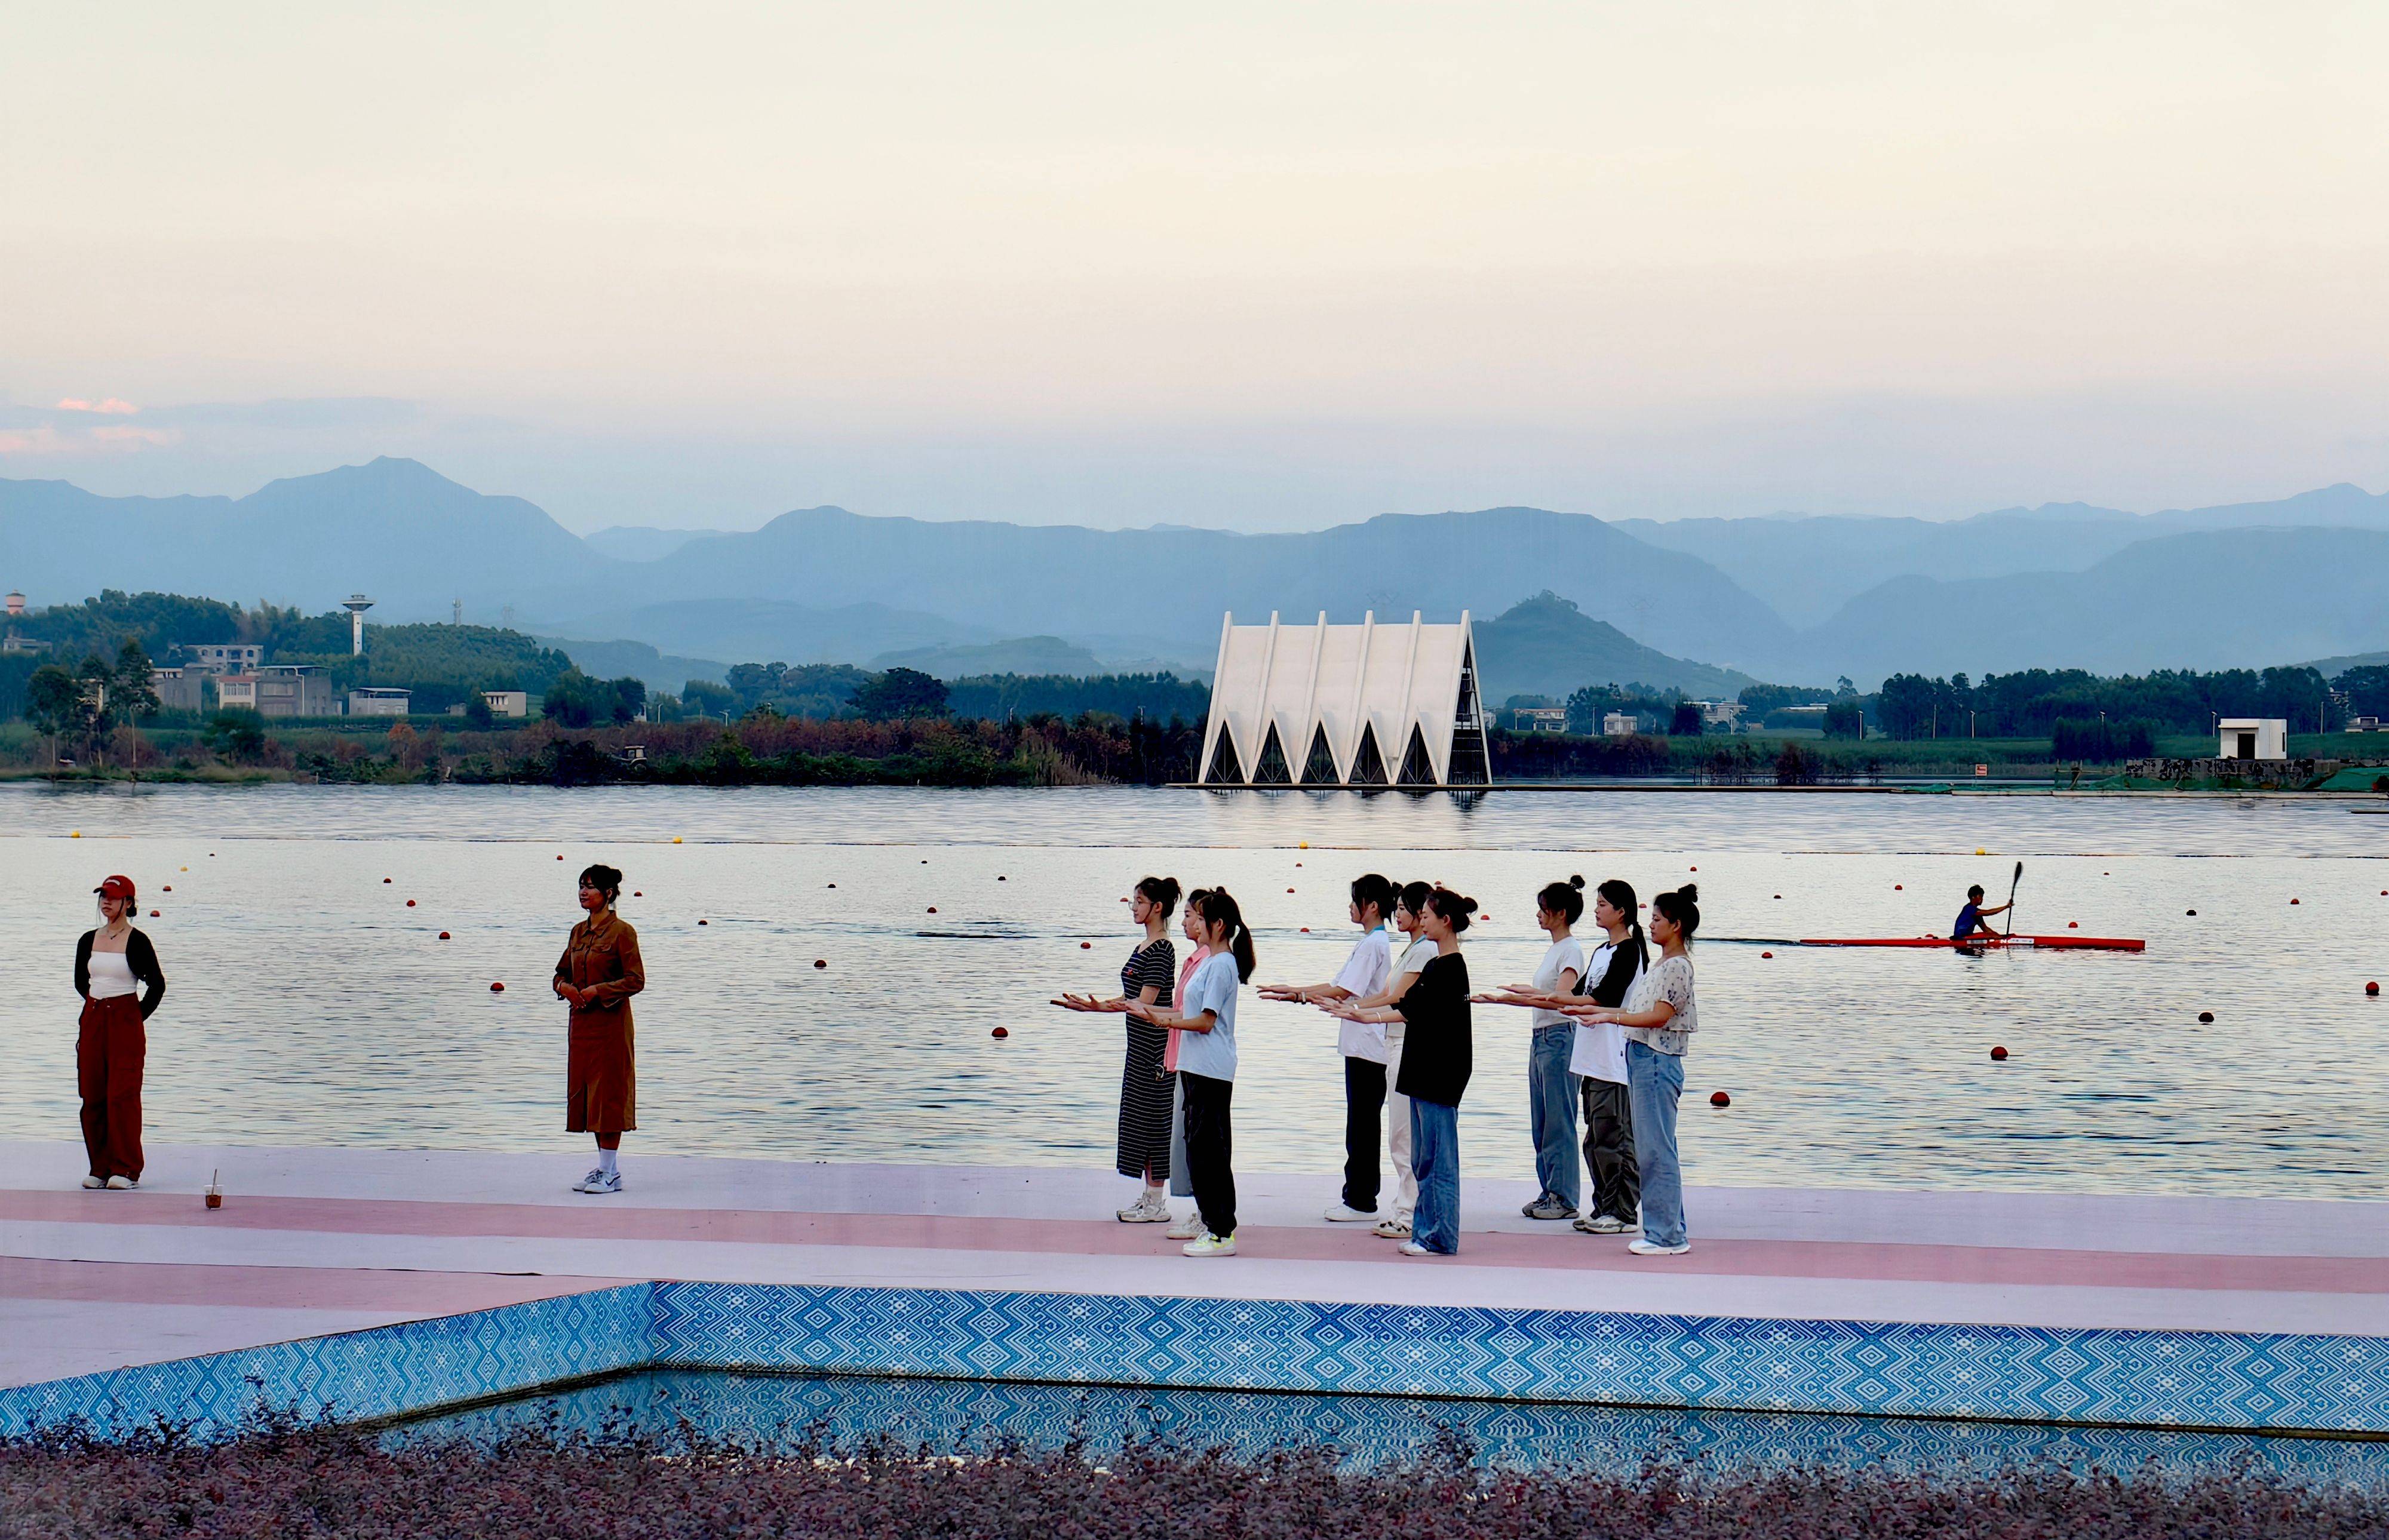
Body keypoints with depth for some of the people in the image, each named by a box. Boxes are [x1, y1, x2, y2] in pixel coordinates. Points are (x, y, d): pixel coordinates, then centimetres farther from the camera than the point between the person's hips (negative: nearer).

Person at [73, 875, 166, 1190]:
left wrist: (138, 1017, -2)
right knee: (92, 1096, 4)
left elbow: (157, 984, -6)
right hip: (92, 1021, 5)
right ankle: (99, 1167, 12)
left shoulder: (136, 942, -7)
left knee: (123, 1094, -7)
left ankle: (126, 1170, -2)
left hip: (126, 1023, -5)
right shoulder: (89, 941, 9)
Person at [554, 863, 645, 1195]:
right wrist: (564, 987, -2)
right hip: (581, 1019, 8)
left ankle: (609, 1173, -2)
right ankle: (606, 1168, 16)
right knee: (586, 1090, 9)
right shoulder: (579, 931, 12)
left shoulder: (622, 932, -10)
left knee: (609, 1091, -6)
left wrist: (598, 990, -19)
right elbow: (562, 972, 20)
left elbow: (636, 980, -13)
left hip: (610, 1021, -8)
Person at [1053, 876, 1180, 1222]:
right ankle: (1149, 1196, 19)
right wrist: (1092, 1004, 11)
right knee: (1139, 1116, 12)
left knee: (1152, 1116, -4)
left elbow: (1145, 1002, -22)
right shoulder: (1144, 947, 14)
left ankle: (1156, 1204, 1)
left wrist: (1099, 1007, -29)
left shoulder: (1161, 950, -16)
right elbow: (1131, 997, 18)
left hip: (1155, 1043, -10)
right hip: (1140, 1042, 10)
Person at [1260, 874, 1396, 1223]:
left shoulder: (1373, 944, -14)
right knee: (1360, 1123, 13)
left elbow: (1343, 991, -21)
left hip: (1367, 1046, -10)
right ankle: (1356, 1195, 19)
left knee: (1362, 1123, -6)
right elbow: (1340, 987, 20)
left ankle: (1361, 1202, -3)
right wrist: (1295, 991, 14)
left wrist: (1296, 994, -16)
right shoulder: (1371, 942, 17)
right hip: (1359, 1045, 10)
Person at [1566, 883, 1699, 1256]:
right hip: (1641, 1057, 10)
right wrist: (1597, 1010, 19)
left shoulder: (1677, 966, -12)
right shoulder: (1662, 964, 18)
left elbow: (1659, 1016, -19)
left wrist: (1610, 1016, -22)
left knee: (1656, 1149, -8)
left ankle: (1666, 1236, -5)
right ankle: (1667, 1230, 16)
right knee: (1652, 1148, 11)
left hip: (1657, 1061, -10)